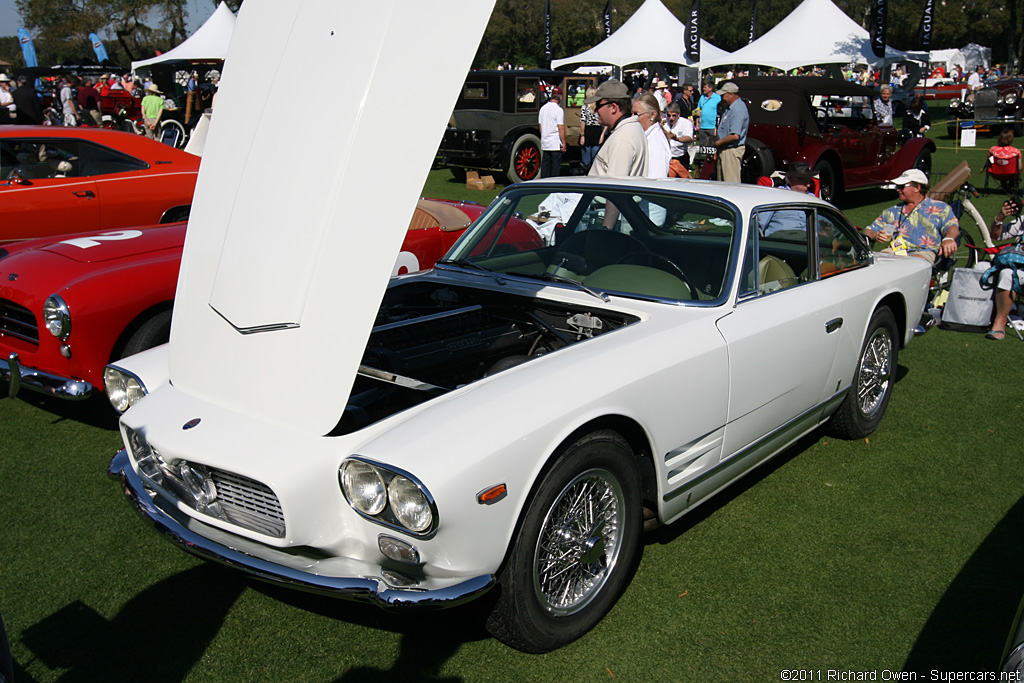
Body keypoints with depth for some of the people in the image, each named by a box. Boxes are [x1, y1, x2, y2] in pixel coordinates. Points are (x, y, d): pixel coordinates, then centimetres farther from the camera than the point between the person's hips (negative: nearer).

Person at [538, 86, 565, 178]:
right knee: (556, 165, -2)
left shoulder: (543, 108, 9)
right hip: (556, 144, -7)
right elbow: (561, 129, -15)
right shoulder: (559, 110, -12)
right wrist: (563, 143, -9)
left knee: (545, 164, 10)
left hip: (544, 143, 7)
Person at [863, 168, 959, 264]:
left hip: (922, 252, -3)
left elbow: (952, 226, 1)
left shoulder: (939, 208, 18)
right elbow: (869, 231, 26)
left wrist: (948, 239, -24)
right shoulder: (892, 211, 29)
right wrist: (876, 236, -1)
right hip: (894, 251, 3)